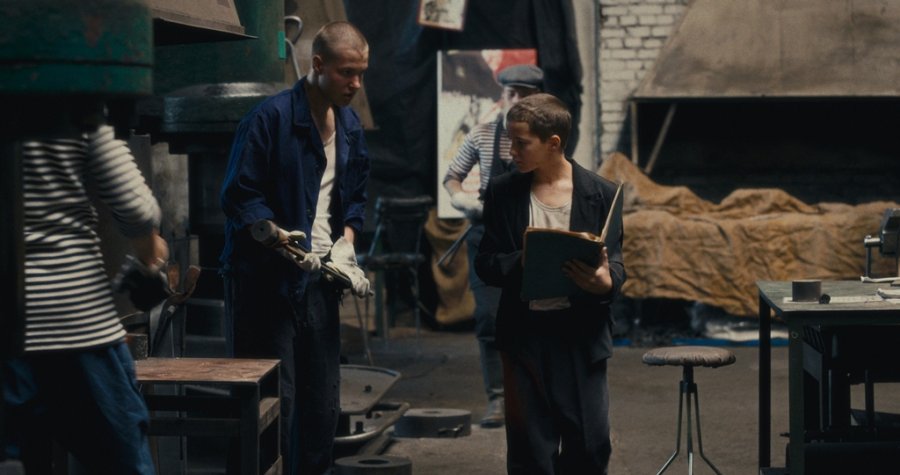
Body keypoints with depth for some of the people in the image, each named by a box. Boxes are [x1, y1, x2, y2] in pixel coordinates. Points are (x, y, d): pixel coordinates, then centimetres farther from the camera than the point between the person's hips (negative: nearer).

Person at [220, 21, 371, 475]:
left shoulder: (350, 126, 11)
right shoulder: (272, 116, -12)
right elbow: (239, 197, -13)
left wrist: (345, 242, 3)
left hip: (318, 281, 7)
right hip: (265, 279, -7)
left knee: (323, 406, 10)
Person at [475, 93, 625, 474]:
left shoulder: (601, 194, -1)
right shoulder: (503, 192, 3)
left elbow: (616, 265, -1)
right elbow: (486, 264, 2)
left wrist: (605, 283, -25)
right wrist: (524, 262, -19)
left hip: (581, 336, -1)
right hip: (524, 333, 1)